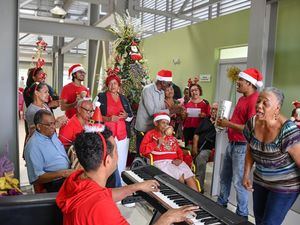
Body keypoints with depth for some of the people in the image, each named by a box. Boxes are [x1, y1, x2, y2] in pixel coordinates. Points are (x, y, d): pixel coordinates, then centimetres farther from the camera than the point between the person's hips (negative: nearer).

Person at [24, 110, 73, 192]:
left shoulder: (52, 135, 12)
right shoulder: (33, 146, -14)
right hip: (55, 184, -8)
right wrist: (61, 173, -23)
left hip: (68, 175, 8)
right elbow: (36, 178, -17)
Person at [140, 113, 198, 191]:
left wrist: (180, 159, 1)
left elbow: (178, 150, 21)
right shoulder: (151, 134, 9)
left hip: (175, 161, 5)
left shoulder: (171, 136, 25)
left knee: (190, 178, -16)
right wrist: (157, 143, -10)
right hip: (160, 161, -5)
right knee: (180, 177, -26)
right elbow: (143, 150, -2)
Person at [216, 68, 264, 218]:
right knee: (224, 176, 21)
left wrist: (229, 124, -18)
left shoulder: (254, 100, -19)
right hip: (232, 144, 10)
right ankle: (221, 204, 40)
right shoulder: (242, 98, 12)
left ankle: (242, 214, 19)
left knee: (238, 181, 1)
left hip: (242, 146, -10)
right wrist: (225, 122, 5)